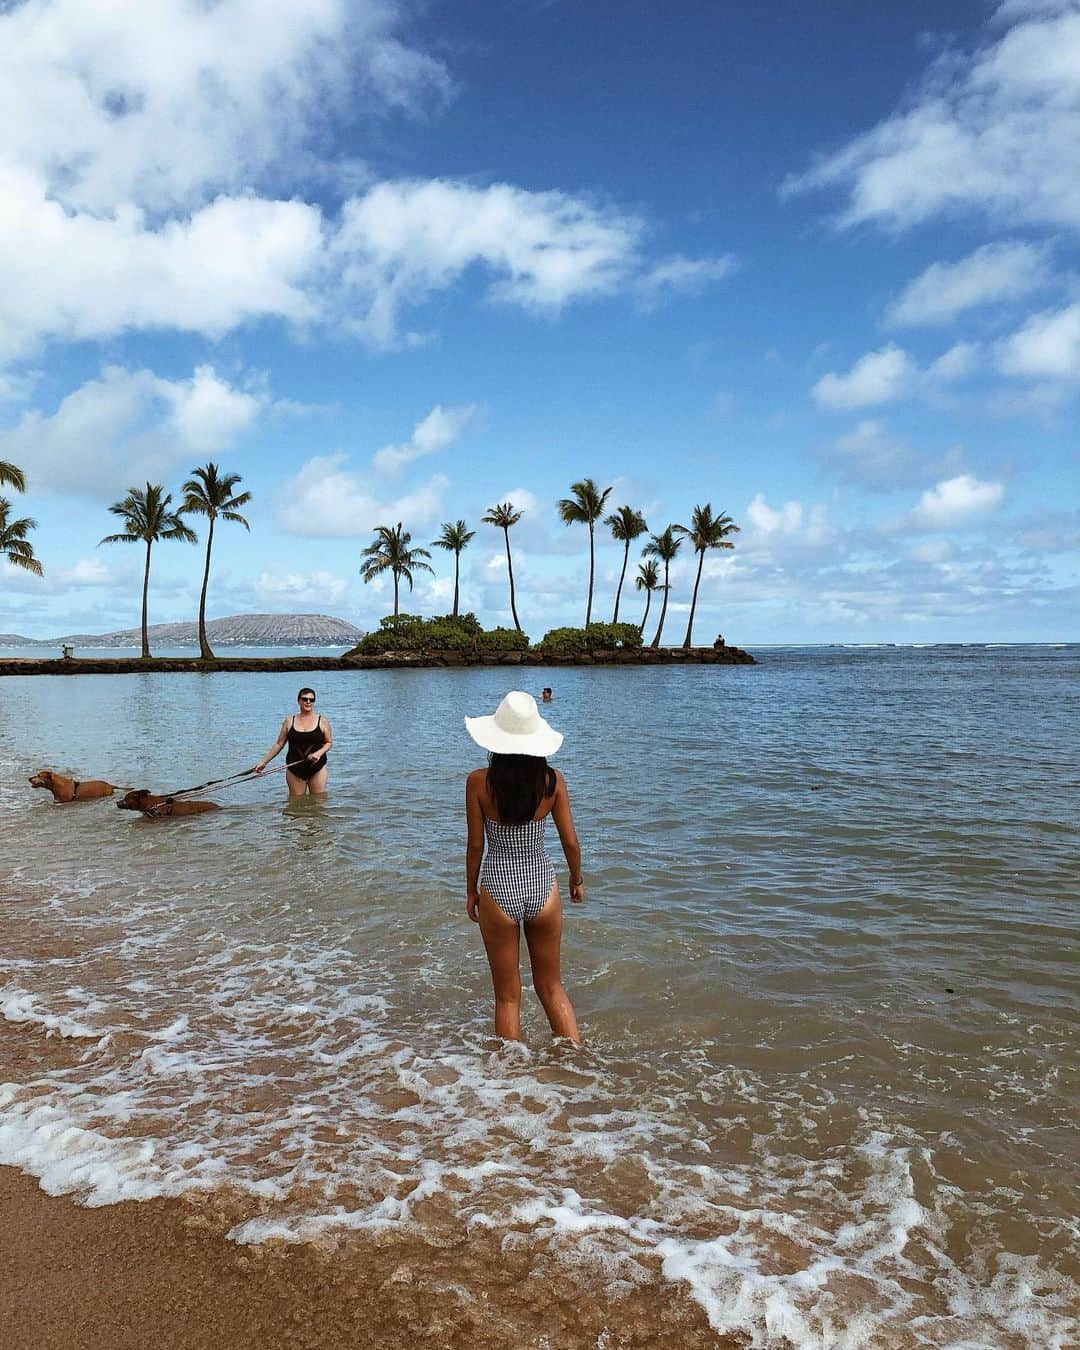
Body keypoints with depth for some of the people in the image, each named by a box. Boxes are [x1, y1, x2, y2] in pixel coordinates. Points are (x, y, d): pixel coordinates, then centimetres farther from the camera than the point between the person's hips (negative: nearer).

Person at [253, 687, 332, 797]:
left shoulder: (322, 721, 3)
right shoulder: (289, 721, 5)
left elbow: (329, 742, 6)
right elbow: (278, 744, 8)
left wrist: (319, 753, -14)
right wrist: (264, 762, 3)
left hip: (317, 768, -1)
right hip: (295, 769, 1)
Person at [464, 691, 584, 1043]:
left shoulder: (479, 782, -13)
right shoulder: (553, 781, -9)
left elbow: (476, 845, -6)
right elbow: (570, 841, -3)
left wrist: (471, 891, 9)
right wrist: (577, 880, 15)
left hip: (497, 889, -2)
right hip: (543, 886, 2)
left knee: (507, 997, 15)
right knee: (551, 988, 20)